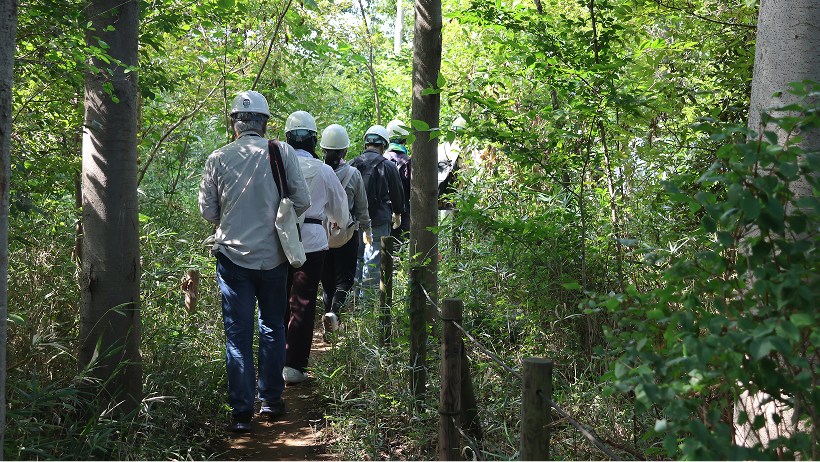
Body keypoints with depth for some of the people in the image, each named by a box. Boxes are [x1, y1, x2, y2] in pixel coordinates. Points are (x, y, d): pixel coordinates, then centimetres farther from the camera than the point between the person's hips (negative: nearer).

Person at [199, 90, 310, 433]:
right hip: (272, 255, 1)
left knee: (238, 334, 4)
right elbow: (302, 202, -2)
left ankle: (241, 412, 3)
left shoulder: (218, 159, -3)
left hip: (232, 255, 0)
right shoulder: (282, 153, -5)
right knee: (272, 327, 17)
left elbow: (208, 212, 2)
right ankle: (271, 400, 23)